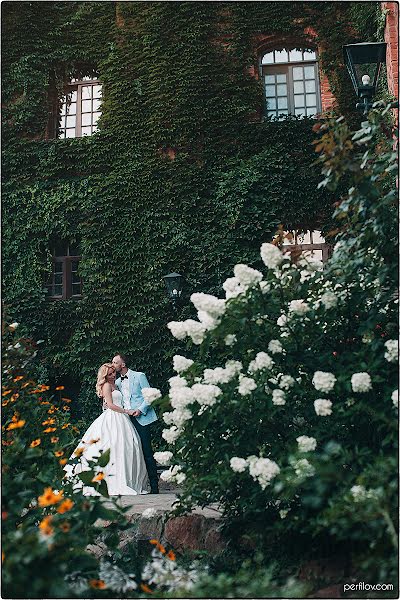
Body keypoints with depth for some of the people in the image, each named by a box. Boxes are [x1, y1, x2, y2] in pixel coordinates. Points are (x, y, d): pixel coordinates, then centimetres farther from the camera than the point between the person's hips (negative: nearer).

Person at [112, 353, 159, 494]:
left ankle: (154, 486, -4)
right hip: (126, 419, 6)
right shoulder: (117, 382, 16)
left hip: (141, 418, -6)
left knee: (147, 452, -8)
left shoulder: (139, 376, -1)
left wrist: (140, 409, -14)